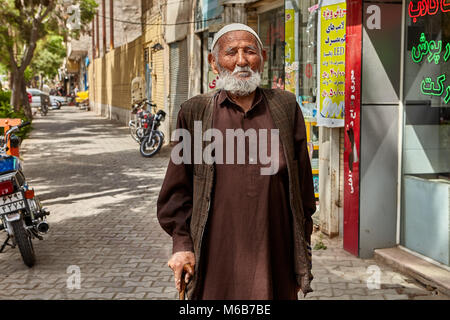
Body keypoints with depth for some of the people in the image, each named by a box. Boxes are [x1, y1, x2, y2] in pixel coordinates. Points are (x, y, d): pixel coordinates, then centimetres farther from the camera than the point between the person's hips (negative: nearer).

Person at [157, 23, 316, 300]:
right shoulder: (195, 112, 3)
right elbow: (178, 188, 6)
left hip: (274, 256, 1)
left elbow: (303, 182, 8)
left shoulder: (286, 107, 5)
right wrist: (181, 242, -1)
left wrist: (303, 246, 9)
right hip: (215, 259, -1)